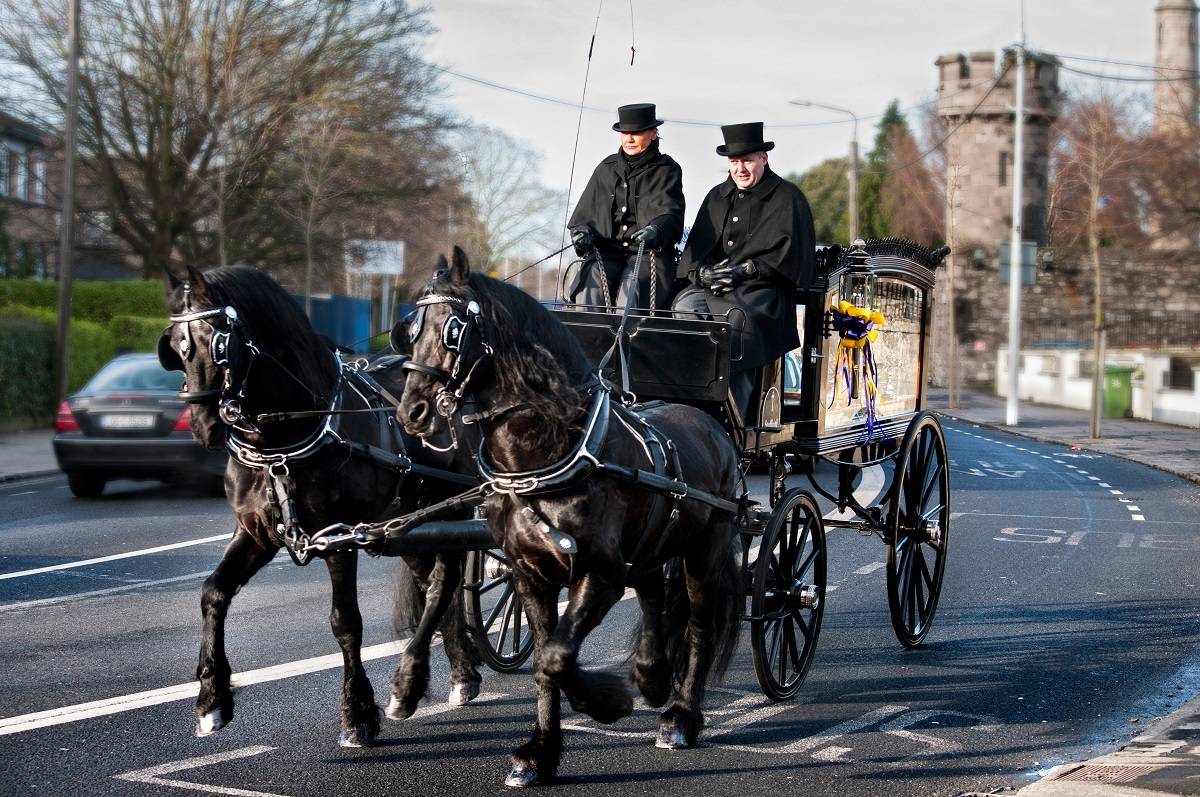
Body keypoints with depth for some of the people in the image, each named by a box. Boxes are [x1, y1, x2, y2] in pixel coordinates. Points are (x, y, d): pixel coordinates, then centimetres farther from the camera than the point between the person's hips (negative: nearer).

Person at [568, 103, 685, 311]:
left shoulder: (666, 170, 8)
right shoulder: (607, 168, 20)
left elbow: (670, 213, -7)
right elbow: (585, 211, 22)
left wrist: (656, 230, -30)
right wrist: (581, 231, -2)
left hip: (648, 252, -3)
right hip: (605, 251, 3)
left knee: (632, 288, -32)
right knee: (593, 284, -28)